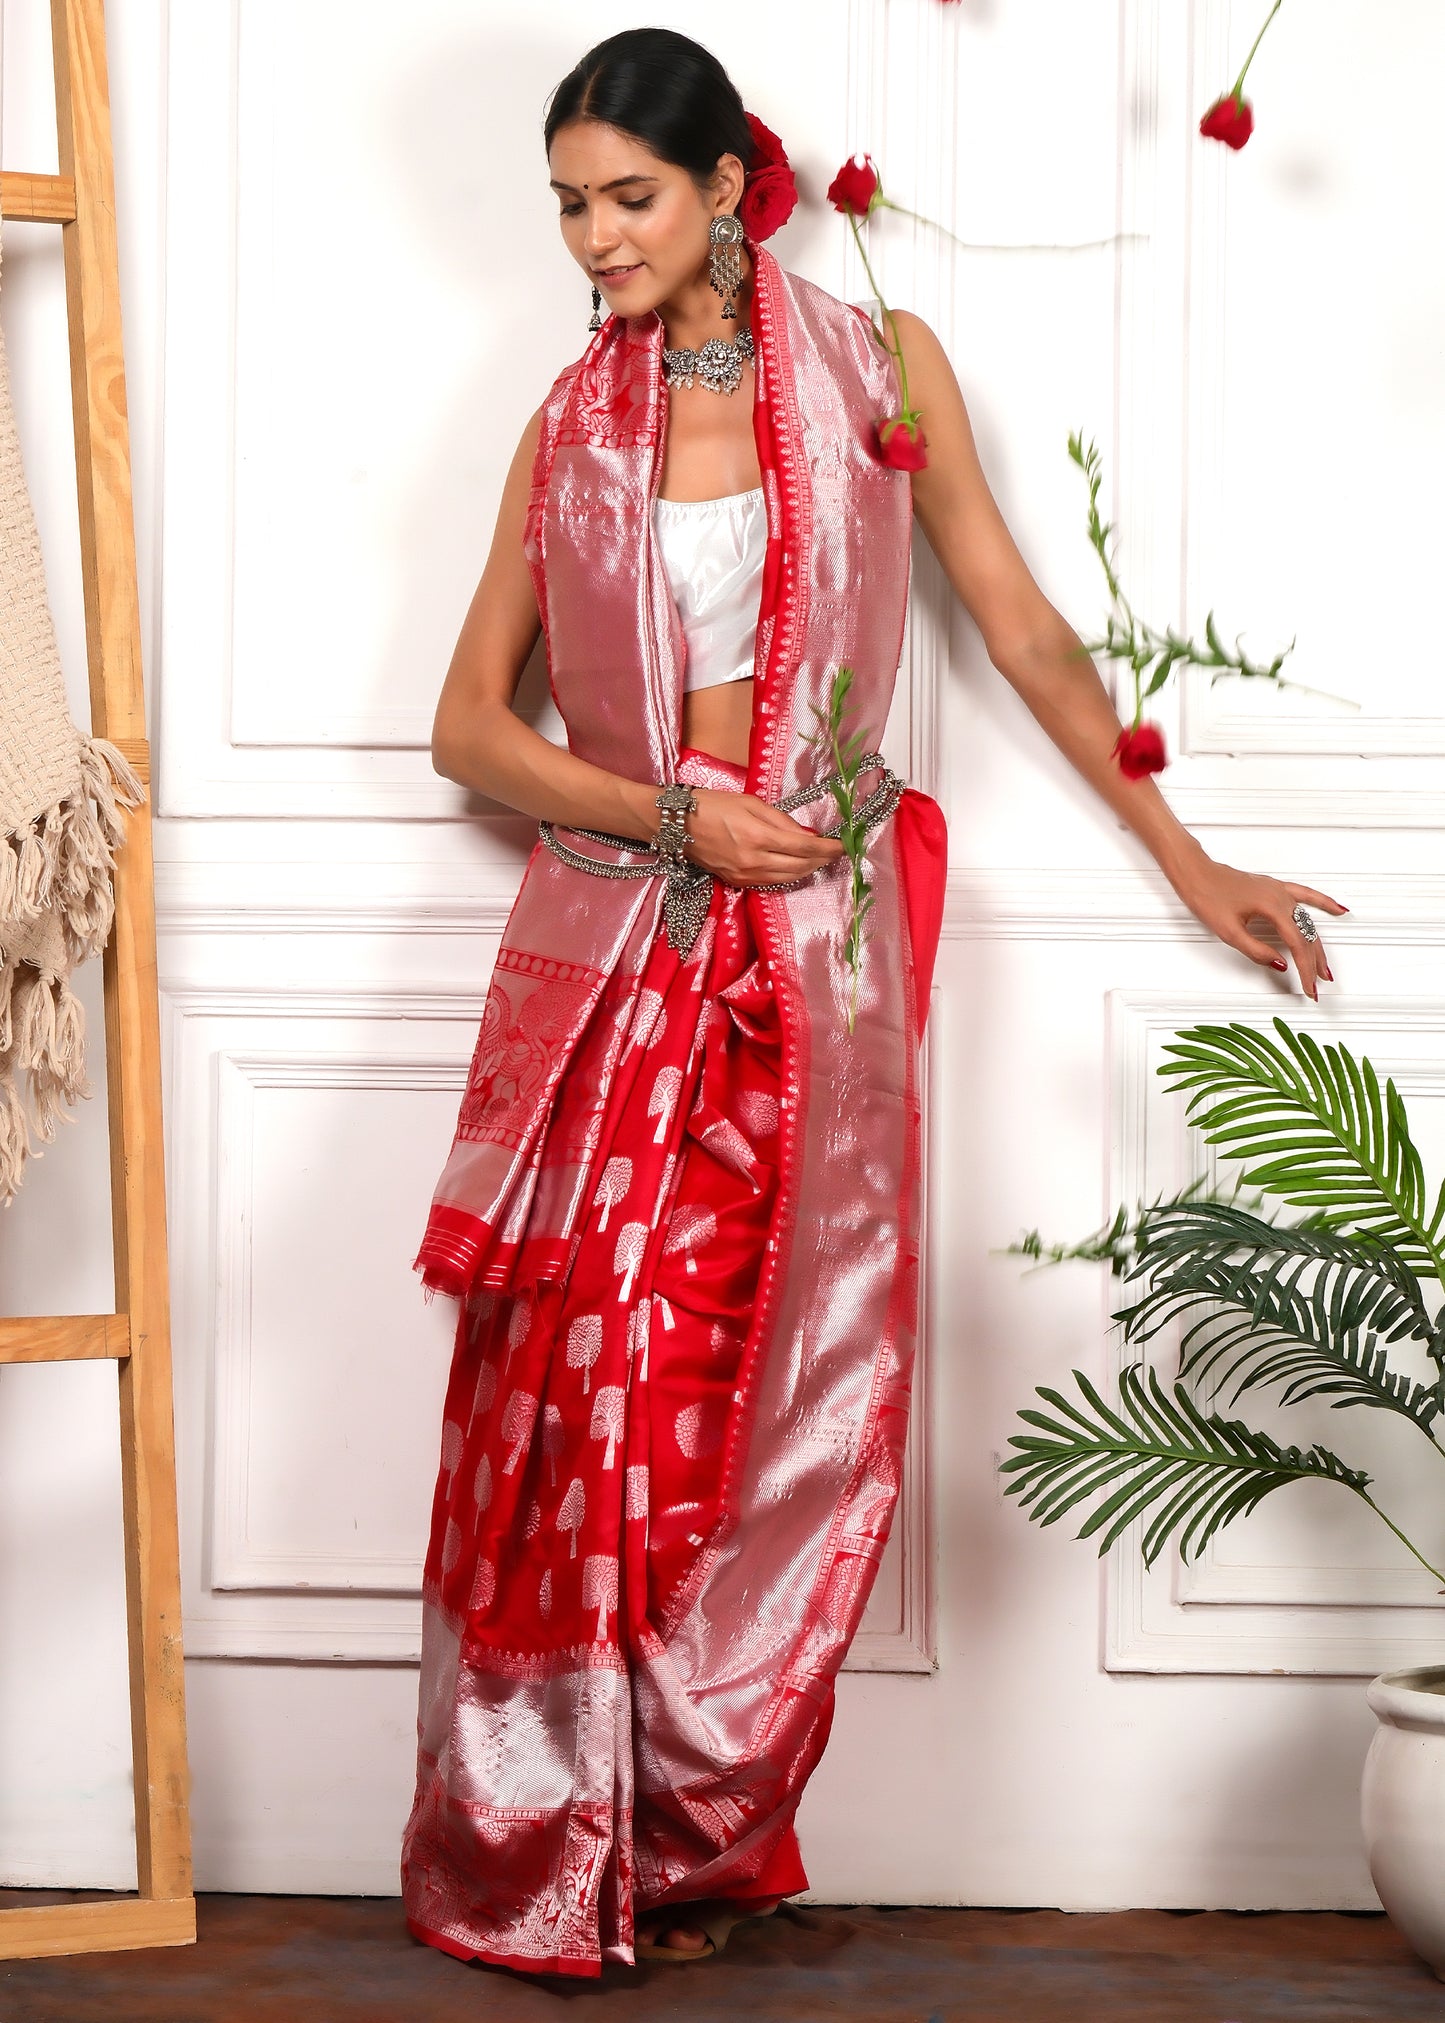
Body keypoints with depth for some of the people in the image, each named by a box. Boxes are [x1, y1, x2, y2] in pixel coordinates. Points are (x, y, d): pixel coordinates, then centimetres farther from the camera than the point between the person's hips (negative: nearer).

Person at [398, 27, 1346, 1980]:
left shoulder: (877, 367, 5)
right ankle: (540, 1864, 8)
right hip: (612, 941, 1)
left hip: (813, 949, -1)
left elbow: (1027, 637, 9)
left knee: (782, 1408, -2)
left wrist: (1189, 862, 9)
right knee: (579, 1391, -3)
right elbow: (470, 722, 8)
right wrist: (670, 812, -7)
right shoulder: (570, 427, 9)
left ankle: (686, 1846, 11)